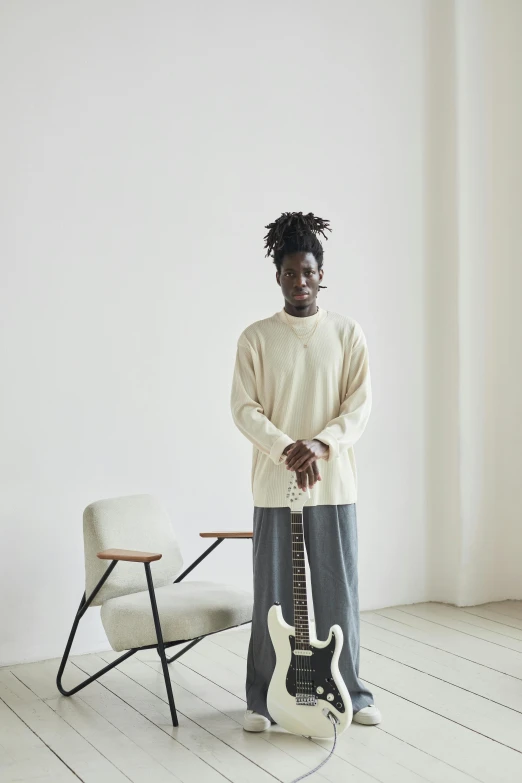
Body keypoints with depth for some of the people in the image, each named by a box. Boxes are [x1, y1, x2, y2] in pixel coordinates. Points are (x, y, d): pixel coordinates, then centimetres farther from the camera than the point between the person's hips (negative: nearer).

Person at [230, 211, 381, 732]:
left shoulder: (347, 333, 4)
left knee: (338, 591, 7)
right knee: (274, 593, 5)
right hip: (274, 484, -1)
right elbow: (243, 409, -4)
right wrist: (287, 450, -18)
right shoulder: (256, 337, 2)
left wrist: (320, 443, -18)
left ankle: (348, 693, 22)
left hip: (334, 483, 1)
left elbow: (360, 402, -2)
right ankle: (264, 698, 18)